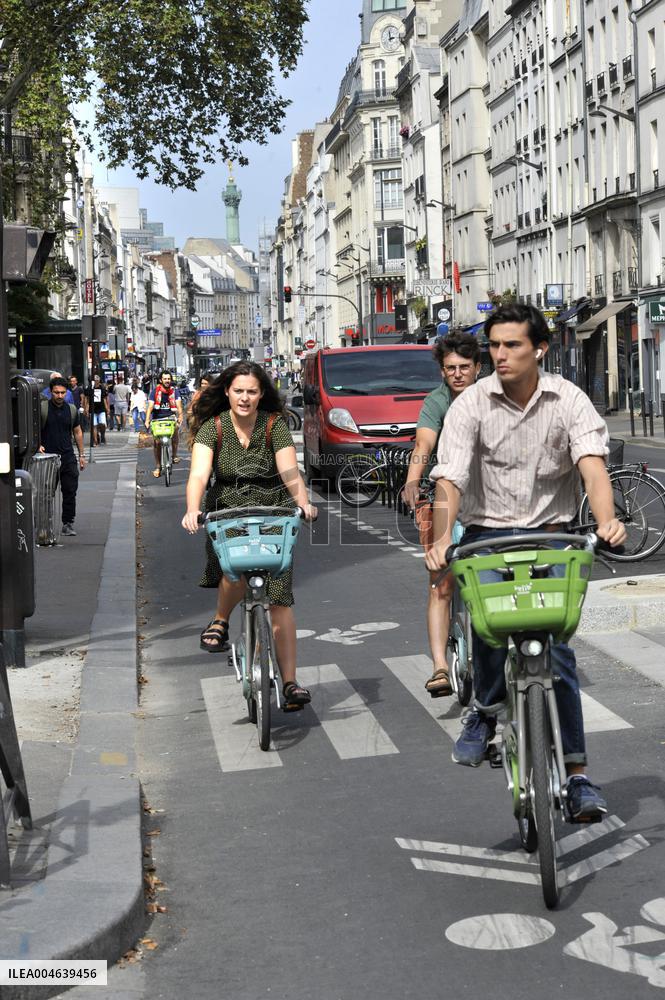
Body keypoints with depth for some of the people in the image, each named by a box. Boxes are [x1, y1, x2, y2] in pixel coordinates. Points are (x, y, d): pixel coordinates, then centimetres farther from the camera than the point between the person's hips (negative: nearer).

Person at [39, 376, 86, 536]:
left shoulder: (71, 409, 10)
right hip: (48, 457, -3)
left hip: (68, 457, 3)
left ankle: (68, 523, 7)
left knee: (70, 491, 0)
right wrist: (38, 445, -15)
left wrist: (81, 455, 16)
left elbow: (77, 432, 18)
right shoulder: (42, 408, -3)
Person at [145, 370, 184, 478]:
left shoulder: (174, 391, 1)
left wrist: (180, 416, -29)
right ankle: (158, 467, 11)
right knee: (157, 442, -4)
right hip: (158, 418, 0)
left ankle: (175, 455, -13)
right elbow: (150, 406, -8)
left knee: (175, 427, -29)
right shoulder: (155, 391, -3)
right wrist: (147, 420, -20)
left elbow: (178, 404, -10)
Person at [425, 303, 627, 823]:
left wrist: (606, 520, -40)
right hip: (488, 531, 0)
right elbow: (450, 478, -15)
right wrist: (442, 538, -33)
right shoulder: (471, 404, -5)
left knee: (556, 649, -9)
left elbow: (592, 464, -19)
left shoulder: (569, 400, -4)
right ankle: (488, 709, -1)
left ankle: (576, 774, -1)